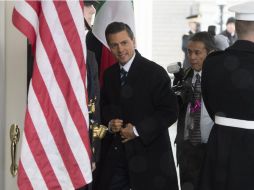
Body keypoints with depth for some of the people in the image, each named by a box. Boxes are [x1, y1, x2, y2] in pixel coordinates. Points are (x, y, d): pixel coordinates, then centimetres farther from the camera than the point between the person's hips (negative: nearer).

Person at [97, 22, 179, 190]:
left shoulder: (154, 72, -10)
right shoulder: (109, 74, 10)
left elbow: (170, 111, -13)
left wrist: (138, 130, -16)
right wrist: (110, 121, -2)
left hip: (148, 152, -5)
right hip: (115, 152, 5)